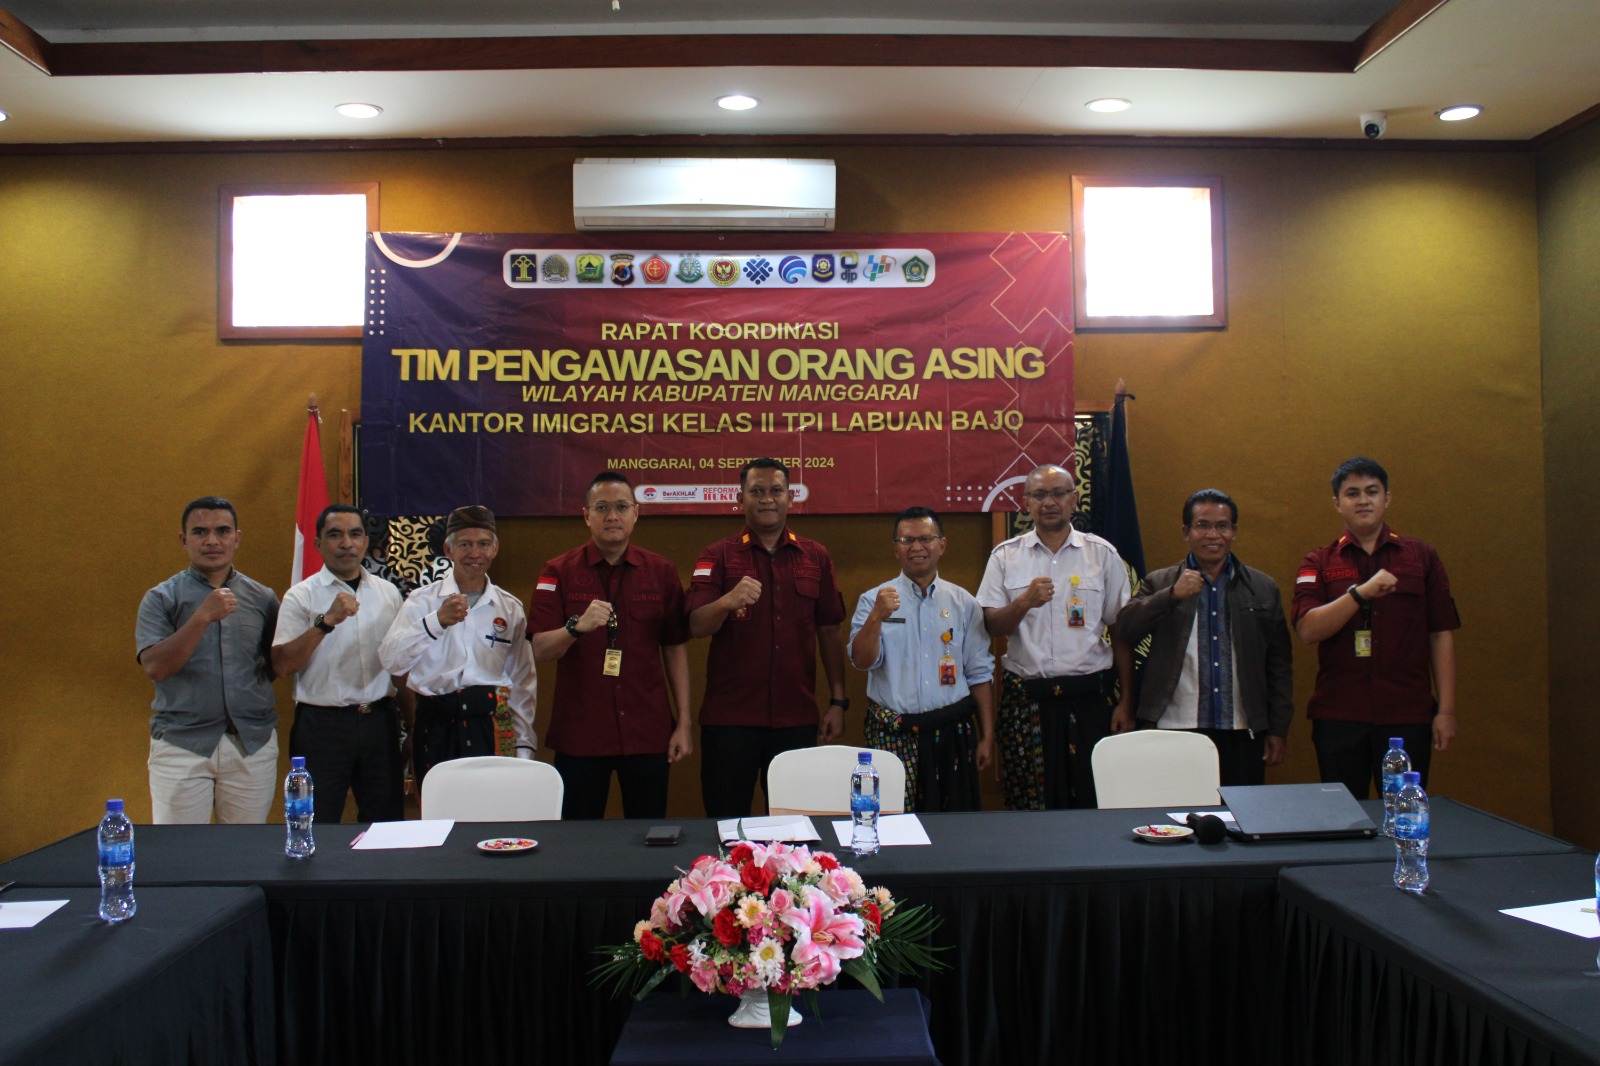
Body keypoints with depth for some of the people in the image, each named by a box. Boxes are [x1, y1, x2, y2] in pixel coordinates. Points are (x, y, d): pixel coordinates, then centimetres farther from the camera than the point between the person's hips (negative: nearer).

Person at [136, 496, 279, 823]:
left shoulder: (262, 598, 10)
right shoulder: (162, 598, 4)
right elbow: (156, 667, -9)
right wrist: (203, 617, -17)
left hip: (254, 744, 2)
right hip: (182, 743, -2)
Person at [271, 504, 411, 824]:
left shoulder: (388, 593, 10)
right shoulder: (301, 597, -2)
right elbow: (282, 665, -13)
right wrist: (327, 621, -22)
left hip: (380, 722, 4)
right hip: (322, 725, -3)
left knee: (386, 823, 9)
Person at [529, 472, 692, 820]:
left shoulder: (661, 572, 6)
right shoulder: (558, 572, 1)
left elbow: (675, 649, 8)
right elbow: (540, 652, -6)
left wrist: (684, 724, 3)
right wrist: (577, 626, -26)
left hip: (648, 734, 1)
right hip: (578, 735, -1)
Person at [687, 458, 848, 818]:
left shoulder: (815, 557, 8)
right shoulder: (717, 557, 2)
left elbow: (829, 632, 11)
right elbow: (697, 627, -10)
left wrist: (838, 701, 6)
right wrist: (728, 602, -31)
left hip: (796, 717, 2)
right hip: (729, 717, -2)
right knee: (727, 820, 3)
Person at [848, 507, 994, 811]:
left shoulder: (964, 603, 8)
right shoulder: (874, 600, 3)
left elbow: (980, 674, 10)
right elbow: (862, 661, -9)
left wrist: (987, 736, 8)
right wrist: (877, 617, -24)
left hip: (952, 732, 2)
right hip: (894, 735, -1)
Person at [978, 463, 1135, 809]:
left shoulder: (1103, 554, 6)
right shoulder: (1005, 556, 7)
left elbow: (1121, 633, 6)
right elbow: (991, 626, 2)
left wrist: (1126, 703, 2)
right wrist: (1025, 602, -17)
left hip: (1091, 696, 0)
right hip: (1026, 699, 0)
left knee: (1094, 803, 0)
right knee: (1029, 805, 2)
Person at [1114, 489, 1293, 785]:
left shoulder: (1263, 588, 11)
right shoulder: (1159, 584, 7)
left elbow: (1280, 664, 11)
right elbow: (1125, 630, -7)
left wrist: (1278, 729, 7)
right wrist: (1173, 595, -18)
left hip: (1244, 735, 1)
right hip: (1177, 730, -1)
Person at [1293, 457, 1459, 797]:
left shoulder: (1421, 557, 9)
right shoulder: (1317, 564, 6)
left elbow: (1441, 635, 6)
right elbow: (1308, 629, -8)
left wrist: (1446, 710, 0)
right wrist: (1361, 593, -19)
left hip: (1408, 716, 0)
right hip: (1338, 716, 0)